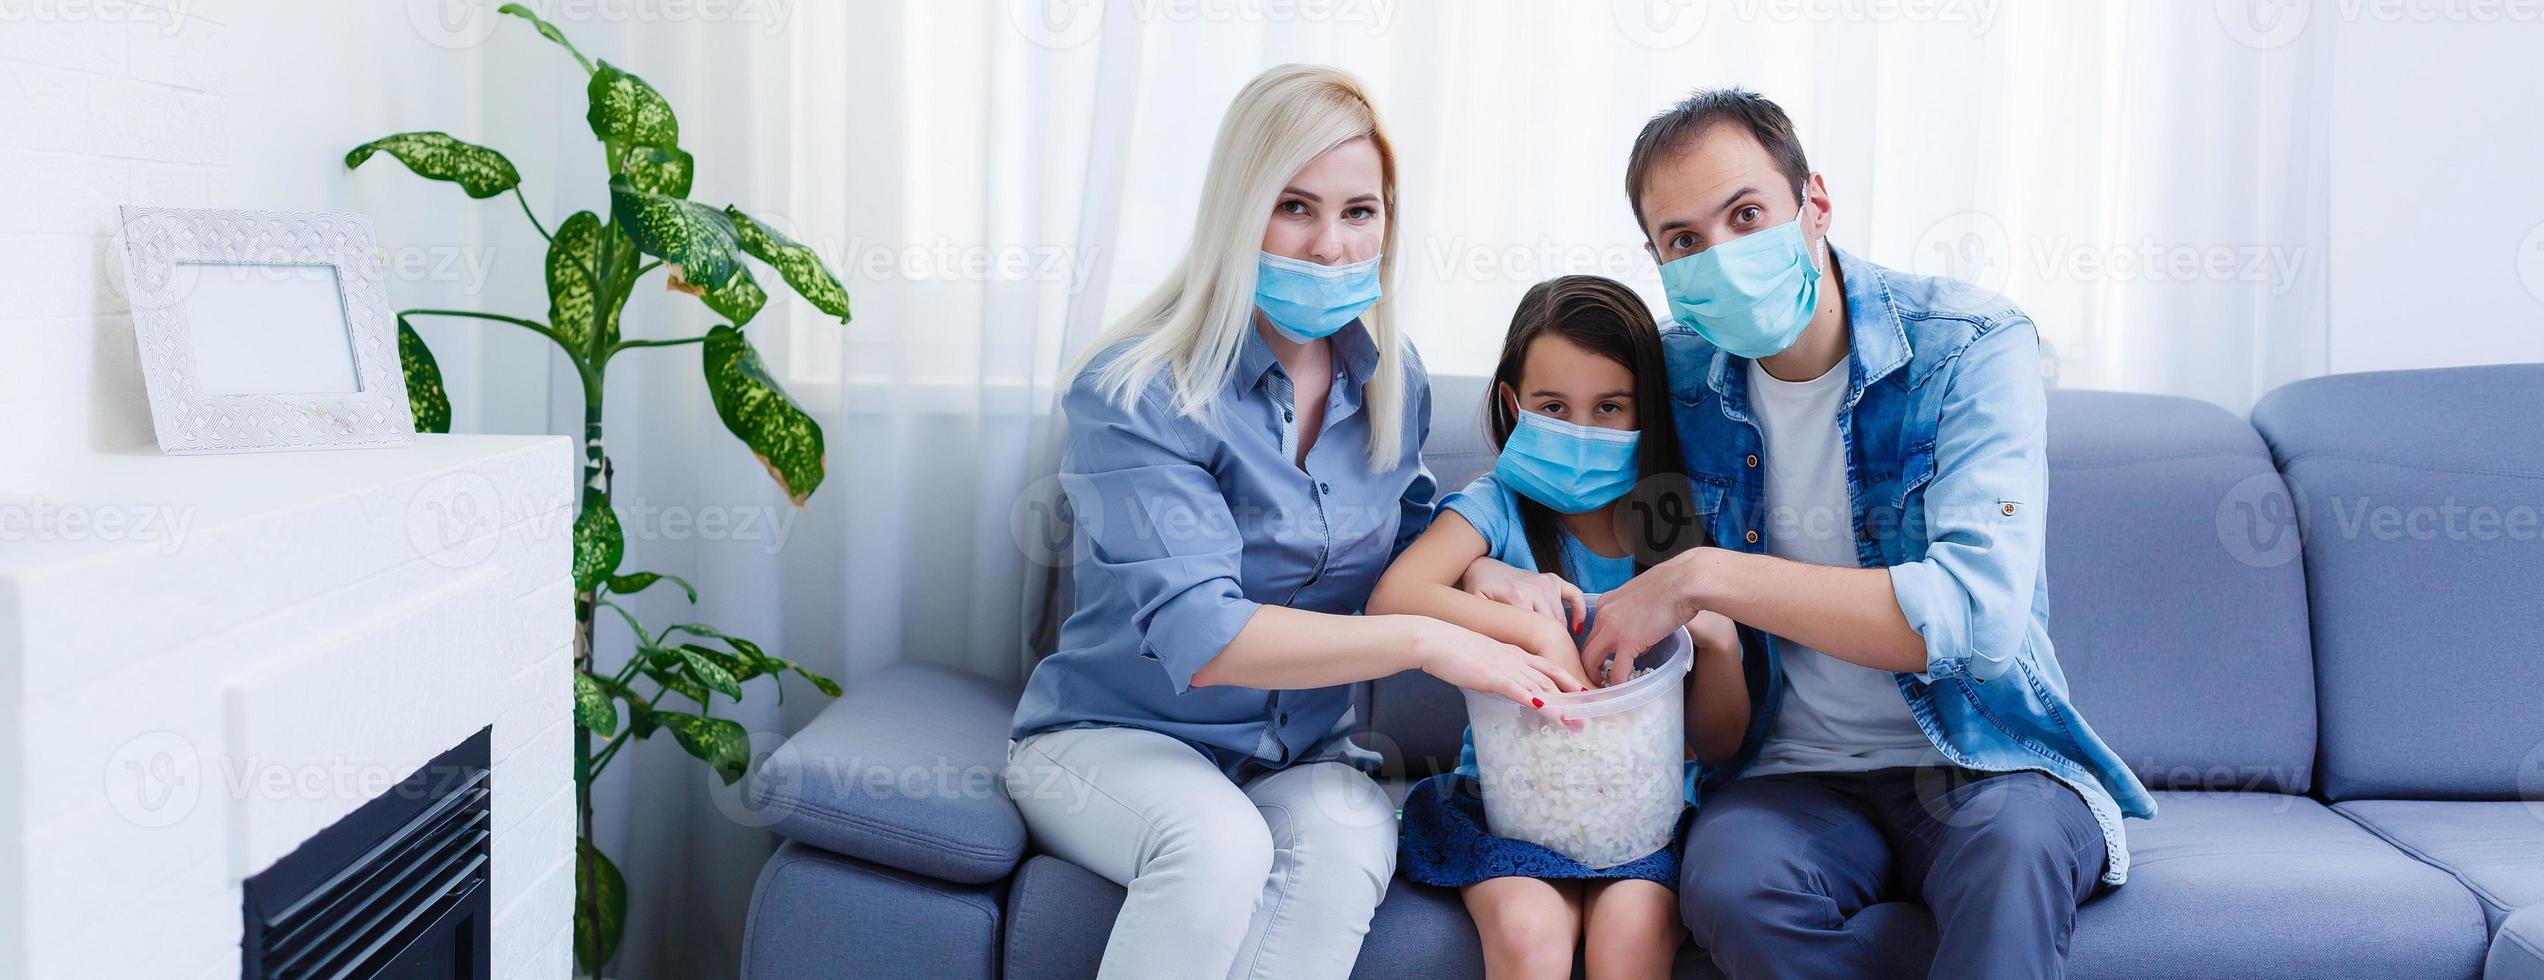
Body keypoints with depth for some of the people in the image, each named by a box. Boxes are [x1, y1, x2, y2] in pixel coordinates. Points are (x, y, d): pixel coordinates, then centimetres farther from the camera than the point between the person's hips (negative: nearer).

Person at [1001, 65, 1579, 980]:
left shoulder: (1388, 379, 3)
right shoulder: (1138, 393, -17)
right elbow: (1198, 638, -25)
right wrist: (1428, 641, -29)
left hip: (1303, 751, 4)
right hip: (1113, 733, -4)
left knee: (1348, 837, -32)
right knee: (1218, 842, -37)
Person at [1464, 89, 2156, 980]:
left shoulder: (1967, 349, -11)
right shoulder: (1683, 377, 1)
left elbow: (1979, 612, -24)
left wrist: (1706, 577, -25)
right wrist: (1496, 572, -9)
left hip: (1988, 760, -3)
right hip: (1801, 773, 3)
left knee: (2012, 843, -37)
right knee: (1725, 879, -30)